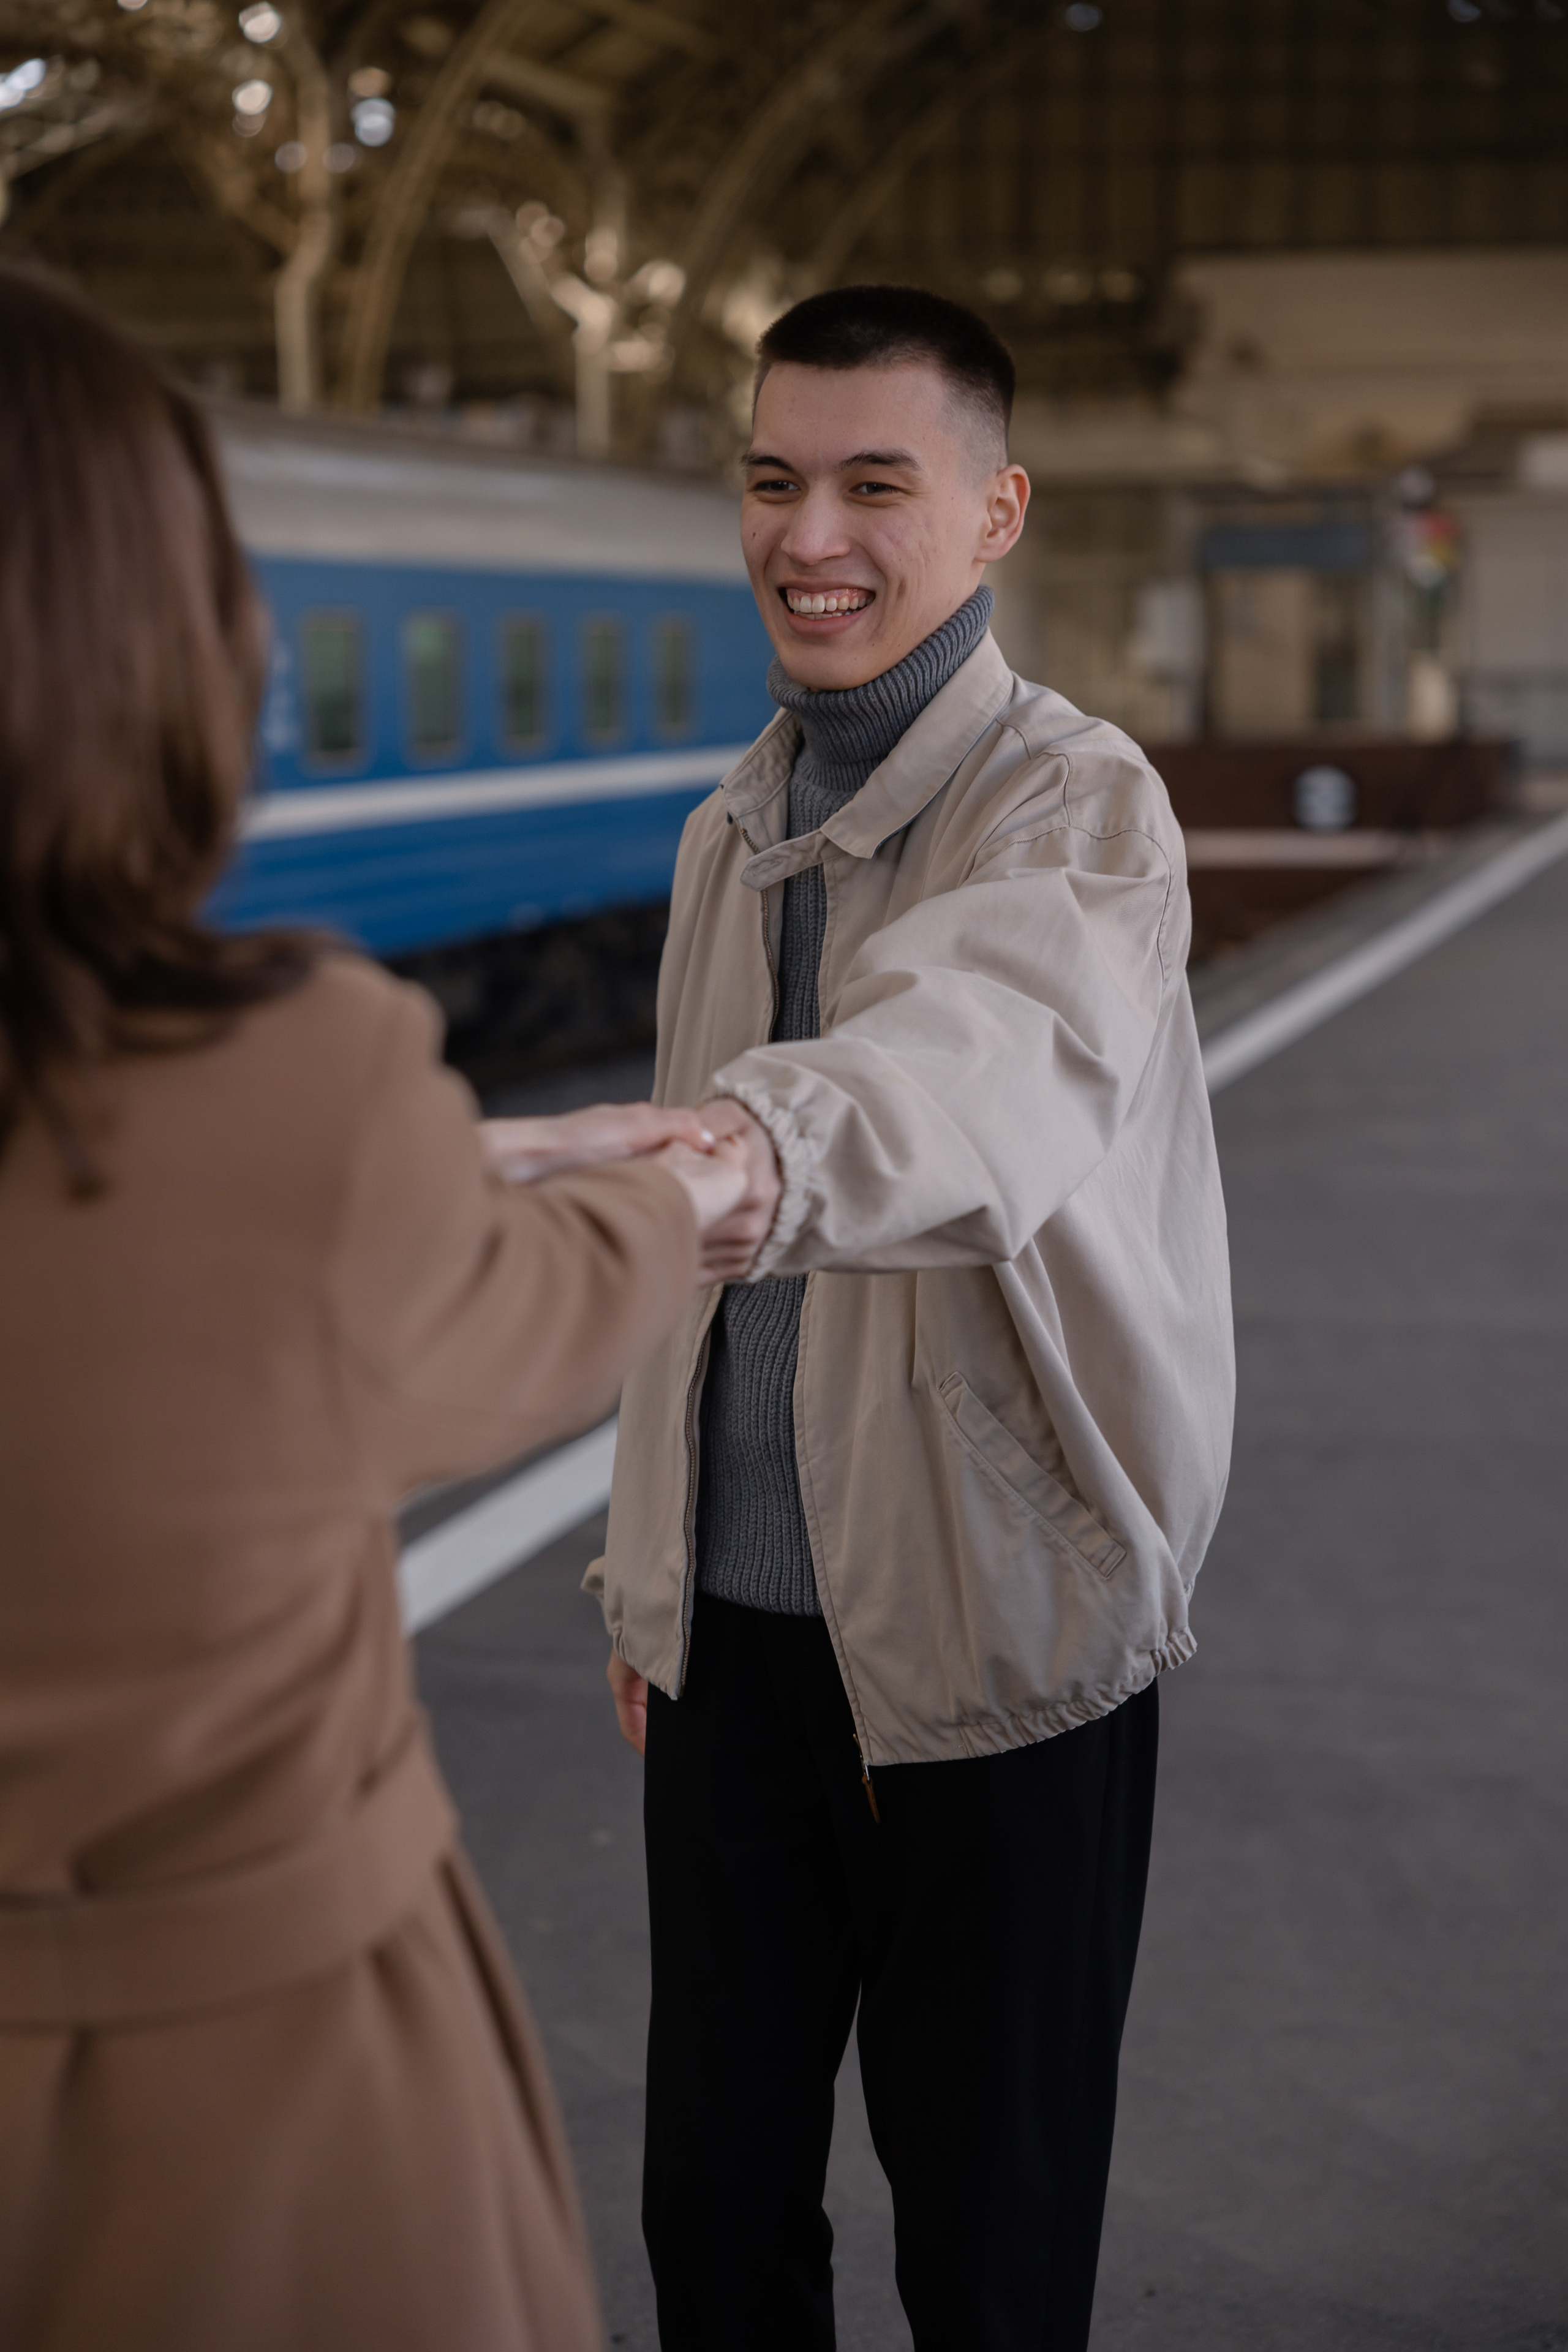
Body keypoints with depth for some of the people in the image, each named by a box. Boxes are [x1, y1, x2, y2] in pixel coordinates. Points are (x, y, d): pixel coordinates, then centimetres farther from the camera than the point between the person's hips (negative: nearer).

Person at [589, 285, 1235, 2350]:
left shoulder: (1078, 809, -13)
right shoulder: (728, 839, 9)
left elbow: (991, 1053, -38)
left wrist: (762, 1148, -59)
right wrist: (653, 1566, 15)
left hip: (995, 1640, -5)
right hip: (738, 1632, 6)